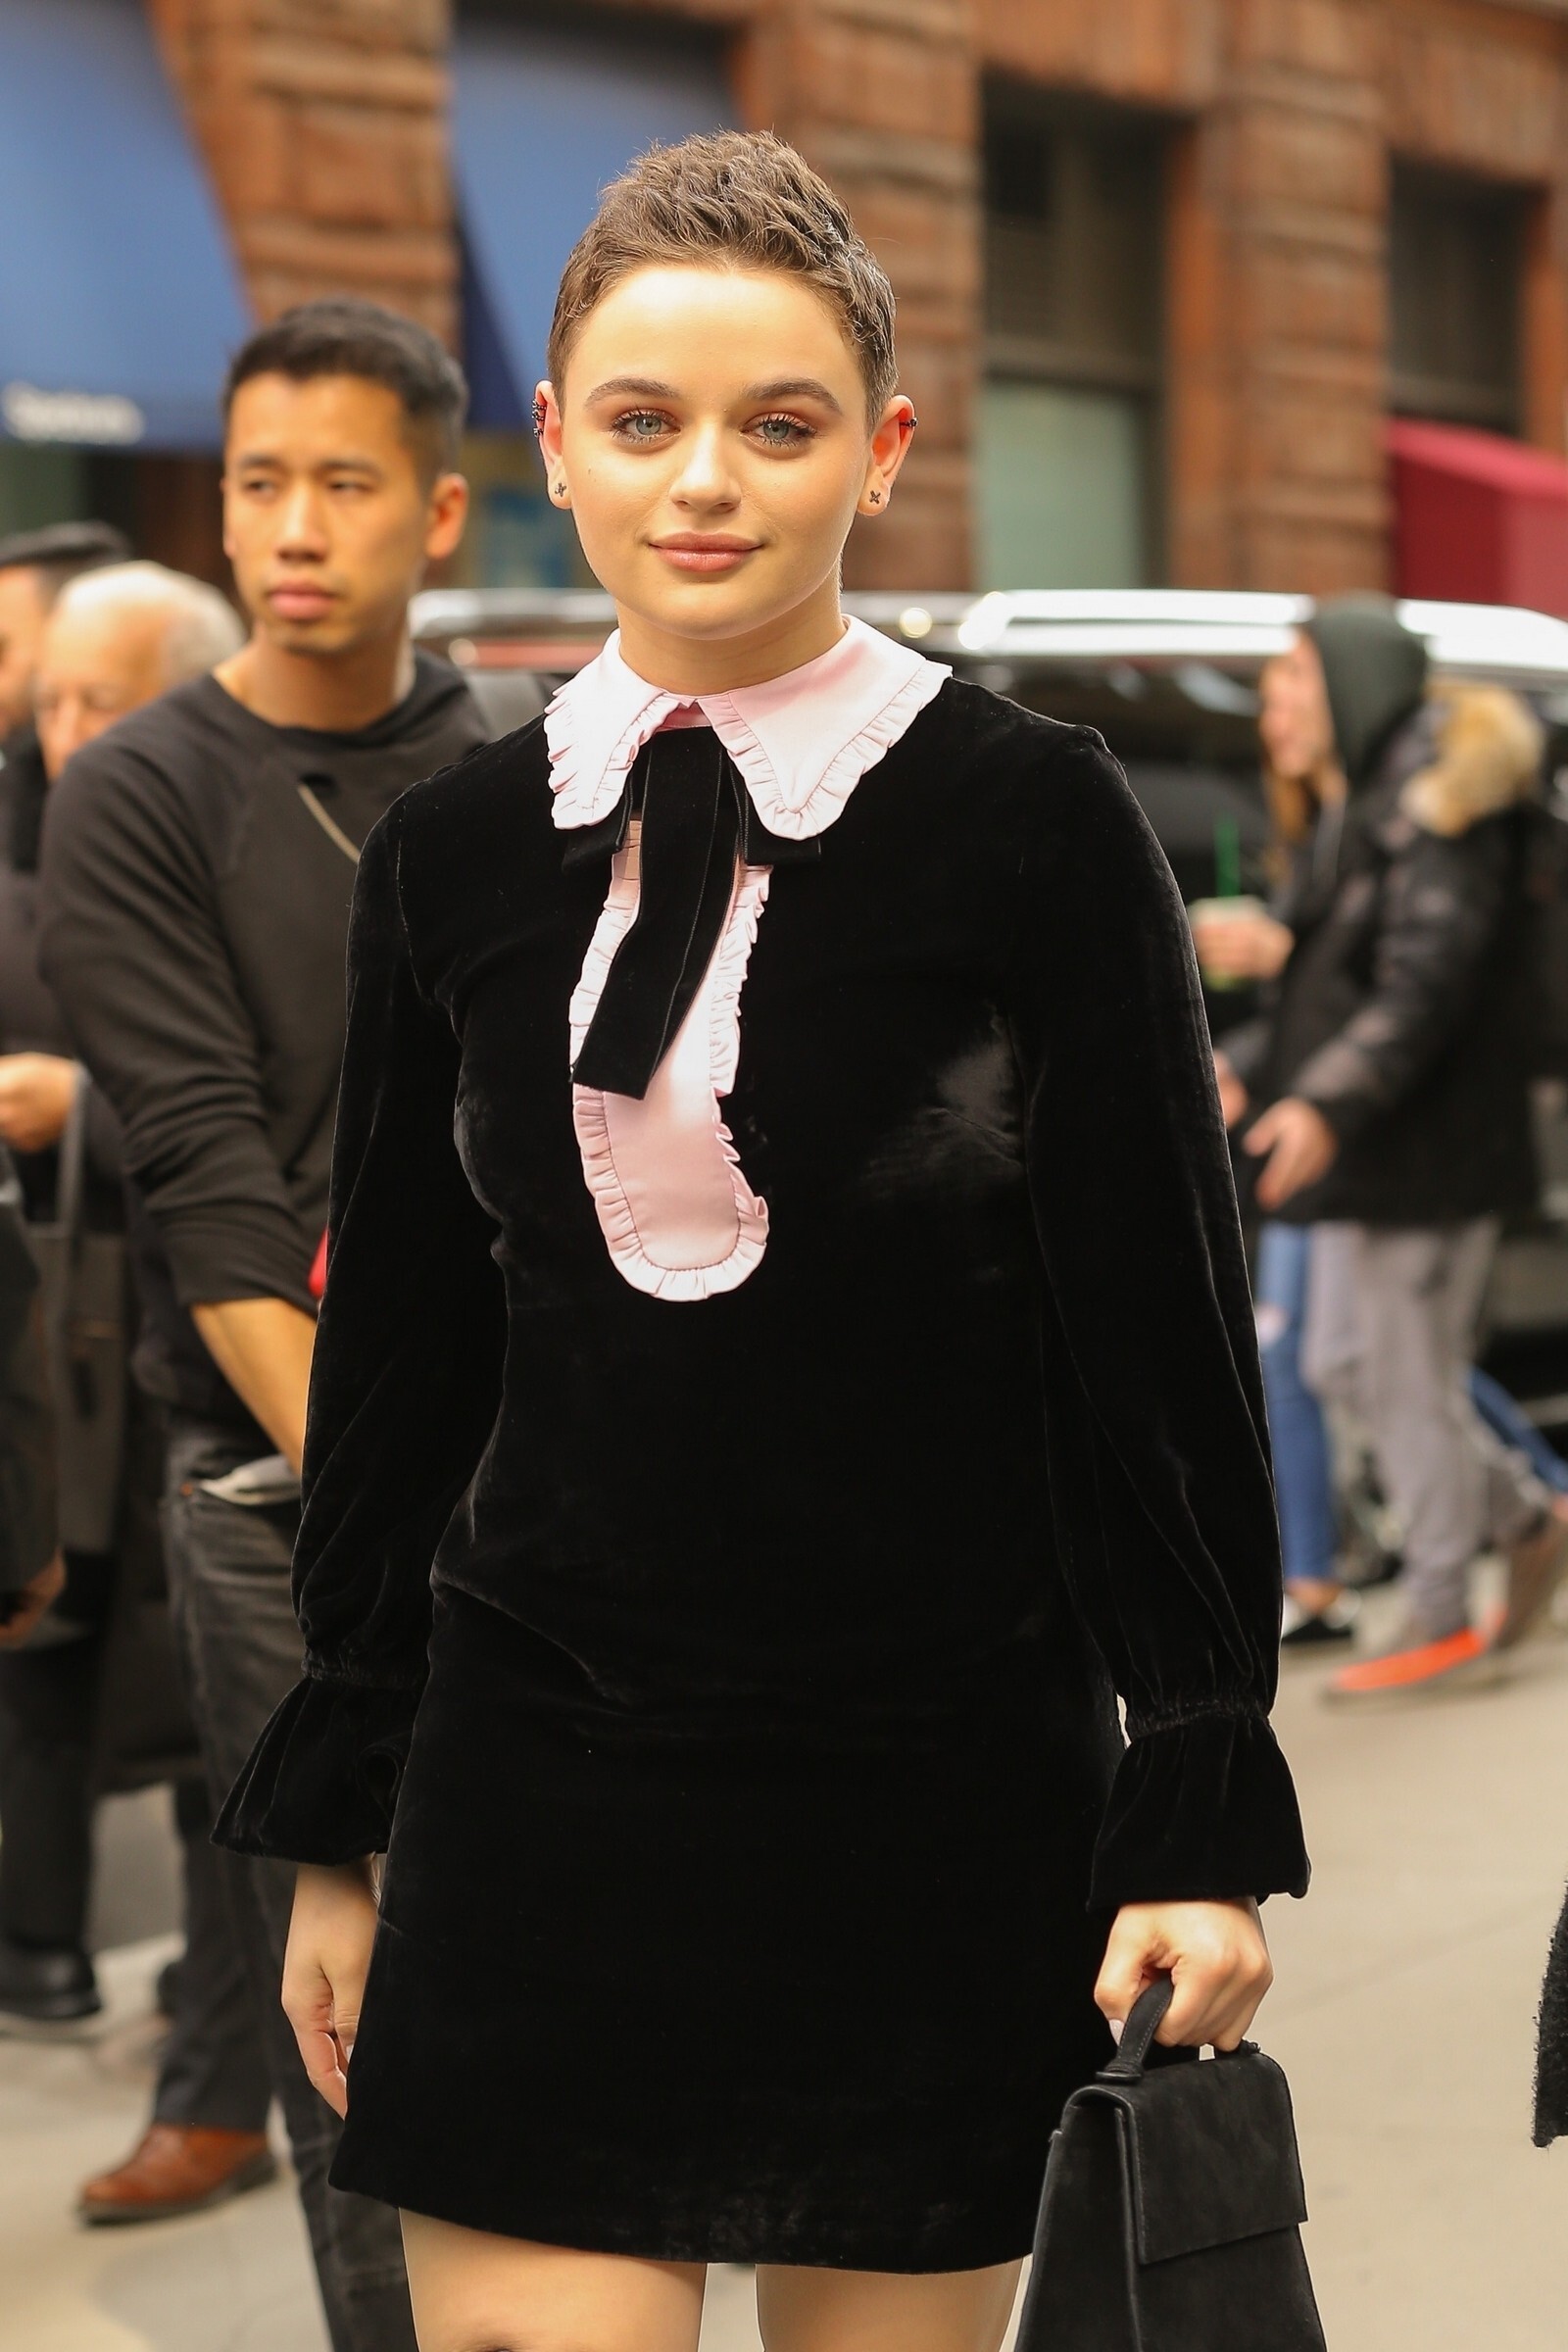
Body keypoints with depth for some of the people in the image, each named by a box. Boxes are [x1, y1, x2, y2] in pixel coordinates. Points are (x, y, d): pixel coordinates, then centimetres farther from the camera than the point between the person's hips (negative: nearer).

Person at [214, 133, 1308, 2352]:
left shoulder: (1031, 823, -6)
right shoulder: (456, 855, 5)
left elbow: (1165, 1339, -4)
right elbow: (394, 1356, 12)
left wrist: (1205, 1808, -6)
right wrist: (336, 1820, 13)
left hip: (937, 1805, -2)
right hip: (537, 1787, 3)